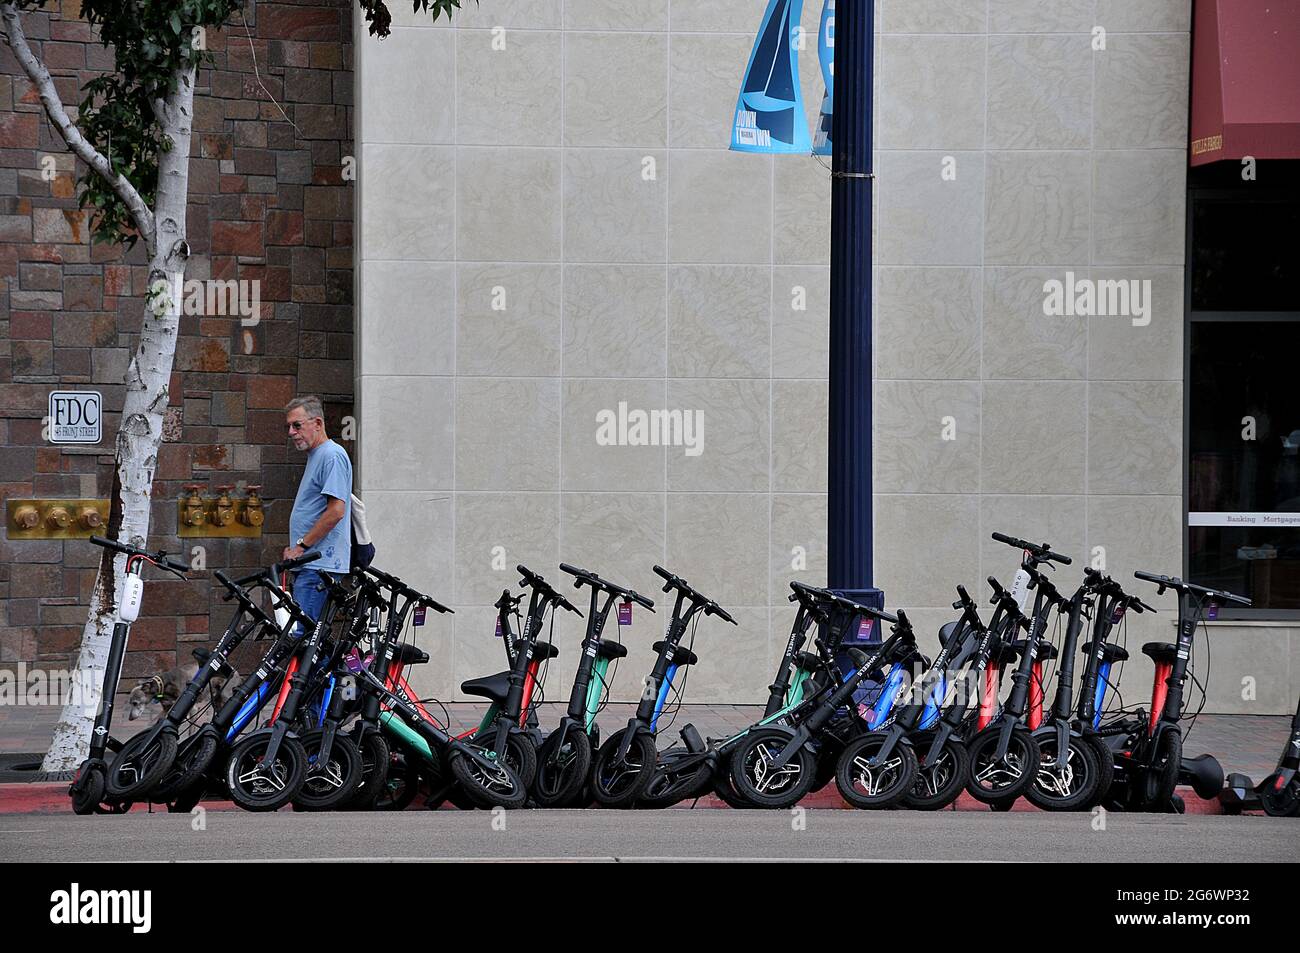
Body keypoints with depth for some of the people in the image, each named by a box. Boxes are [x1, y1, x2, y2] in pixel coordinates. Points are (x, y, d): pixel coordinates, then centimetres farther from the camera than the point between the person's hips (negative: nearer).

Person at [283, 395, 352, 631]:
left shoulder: (332, 456, -11)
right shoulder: (316, 456, 22)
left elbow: (336, 511, -20)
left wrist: (302, 546, -15)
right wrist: (295, 549, 17)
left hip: (319, 566, -11)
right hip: (309, 565, 11)